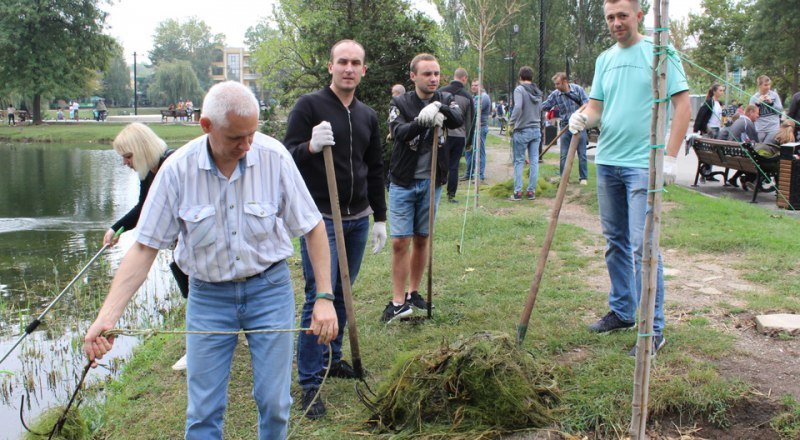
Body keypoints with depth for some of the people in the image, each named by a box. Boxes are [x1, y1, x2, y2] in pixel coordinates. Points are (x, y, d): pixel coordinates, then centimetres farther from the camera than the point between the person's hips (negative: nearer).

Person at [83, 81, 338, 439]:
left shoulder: (274, 156, -14)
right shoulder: (178, 170, -13)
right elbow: (144, 248, -9)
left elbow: (313, 228, -4)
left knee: (274, 404, 6)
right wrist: (107, 317, -18)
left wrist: (324, 297, -10)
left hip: (269, 289, 0)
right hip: (208, 295, 1)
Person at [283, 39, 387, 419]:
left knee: (342, 295, 15)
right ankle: (309, 383, 1)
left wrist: (379, 218, 16)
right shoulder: (309, 106, -7)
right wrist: (311, 145, -31)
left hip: (357, 220, 6)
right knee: (319, 298, -7)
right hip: (320, 218, -6)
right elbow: (287, 156, -10)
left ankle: (332, 359, 32)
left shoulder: (368, 116, 11)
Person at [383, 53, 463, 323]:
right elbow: (398, 132, -23)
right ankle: (398, 301, 1)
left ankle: (413, 292, 27)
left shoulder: (445, 100, 1)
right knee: (400, 242, -5)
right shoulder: (400, 104, -4)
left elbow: (459, 120, -20)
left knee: (422, 240, 12)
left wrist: (440, 108, -40)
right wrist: (421, 121, -42)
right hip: (403, 182, -2)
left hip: (431, 182, 2)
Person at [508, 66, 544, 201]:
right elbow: (540, 110, 12)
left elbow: (518, 107, -23)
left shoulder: (519, 89, -9)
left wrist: (511, 123, -15)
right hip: (536, 130, 6)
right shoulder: (537, 92, 12)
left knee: (519, 162, 1)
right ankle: (531, 191, 11)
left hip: (522, 130, -5)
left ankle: (517, 192, 1)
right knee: (534, 161, 7)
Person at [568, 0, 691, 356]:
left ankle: (653, 329, 0)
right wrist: (584, 117, -12)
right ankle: (621, 312, 28)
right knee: (615, 242, 14)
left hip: (642, 164, -6)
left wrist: (670, 156, -14)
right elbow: (597, 106, 12)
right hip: (607, 161, 6)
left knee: (642, 245, -8)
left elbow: (683, 104, -8)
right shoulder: (605, 59, 12)